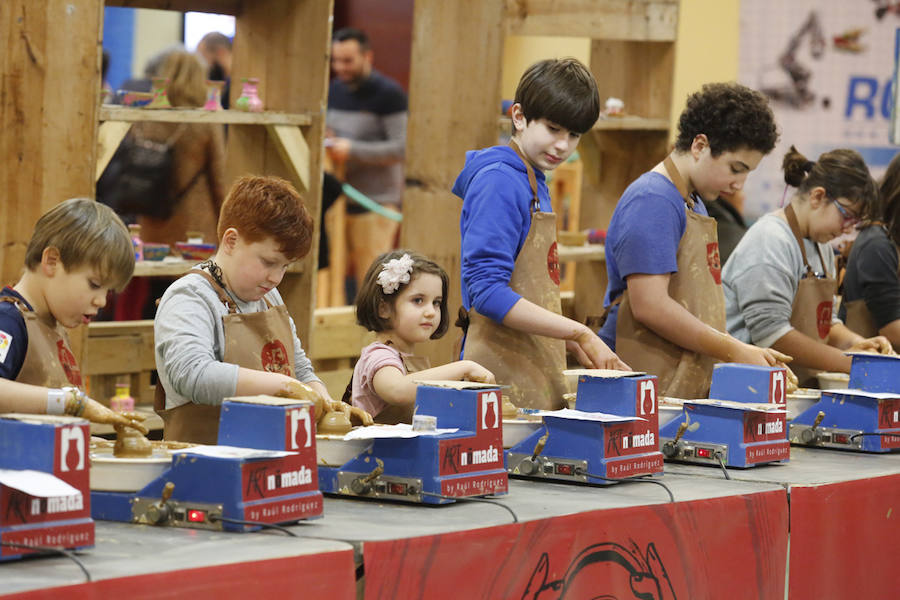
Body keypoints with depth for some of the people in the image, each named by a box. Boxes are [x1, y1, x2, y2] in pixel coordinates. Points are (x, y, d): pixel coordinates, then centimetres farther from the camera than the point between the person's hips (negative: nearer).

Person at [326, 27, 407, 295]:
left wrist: (352, 151, -17)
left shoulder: (388, 93, -7)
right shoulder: (334, 90, 14)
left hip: (376, 202, -7)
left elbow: (401, 148, -14)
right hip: (338, 200, 7)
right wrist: (324, 142, 3)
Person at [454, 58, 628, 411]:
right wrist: (579, 333, -18)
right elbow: (487, 291, -20)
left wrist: (574, 344, 10)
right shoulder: (499, 182, -12)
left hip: (538, 375, 9)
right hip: (503, 375, -9)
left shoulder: (535, 183, 16)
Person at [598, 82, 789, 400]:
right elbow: (650, 307, -19)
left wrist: (744, 352, 10)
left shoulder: (694, 203, 20)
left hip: (685, 389, 9)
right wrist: (734, 351, -13)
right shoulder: (653, 201, -11)